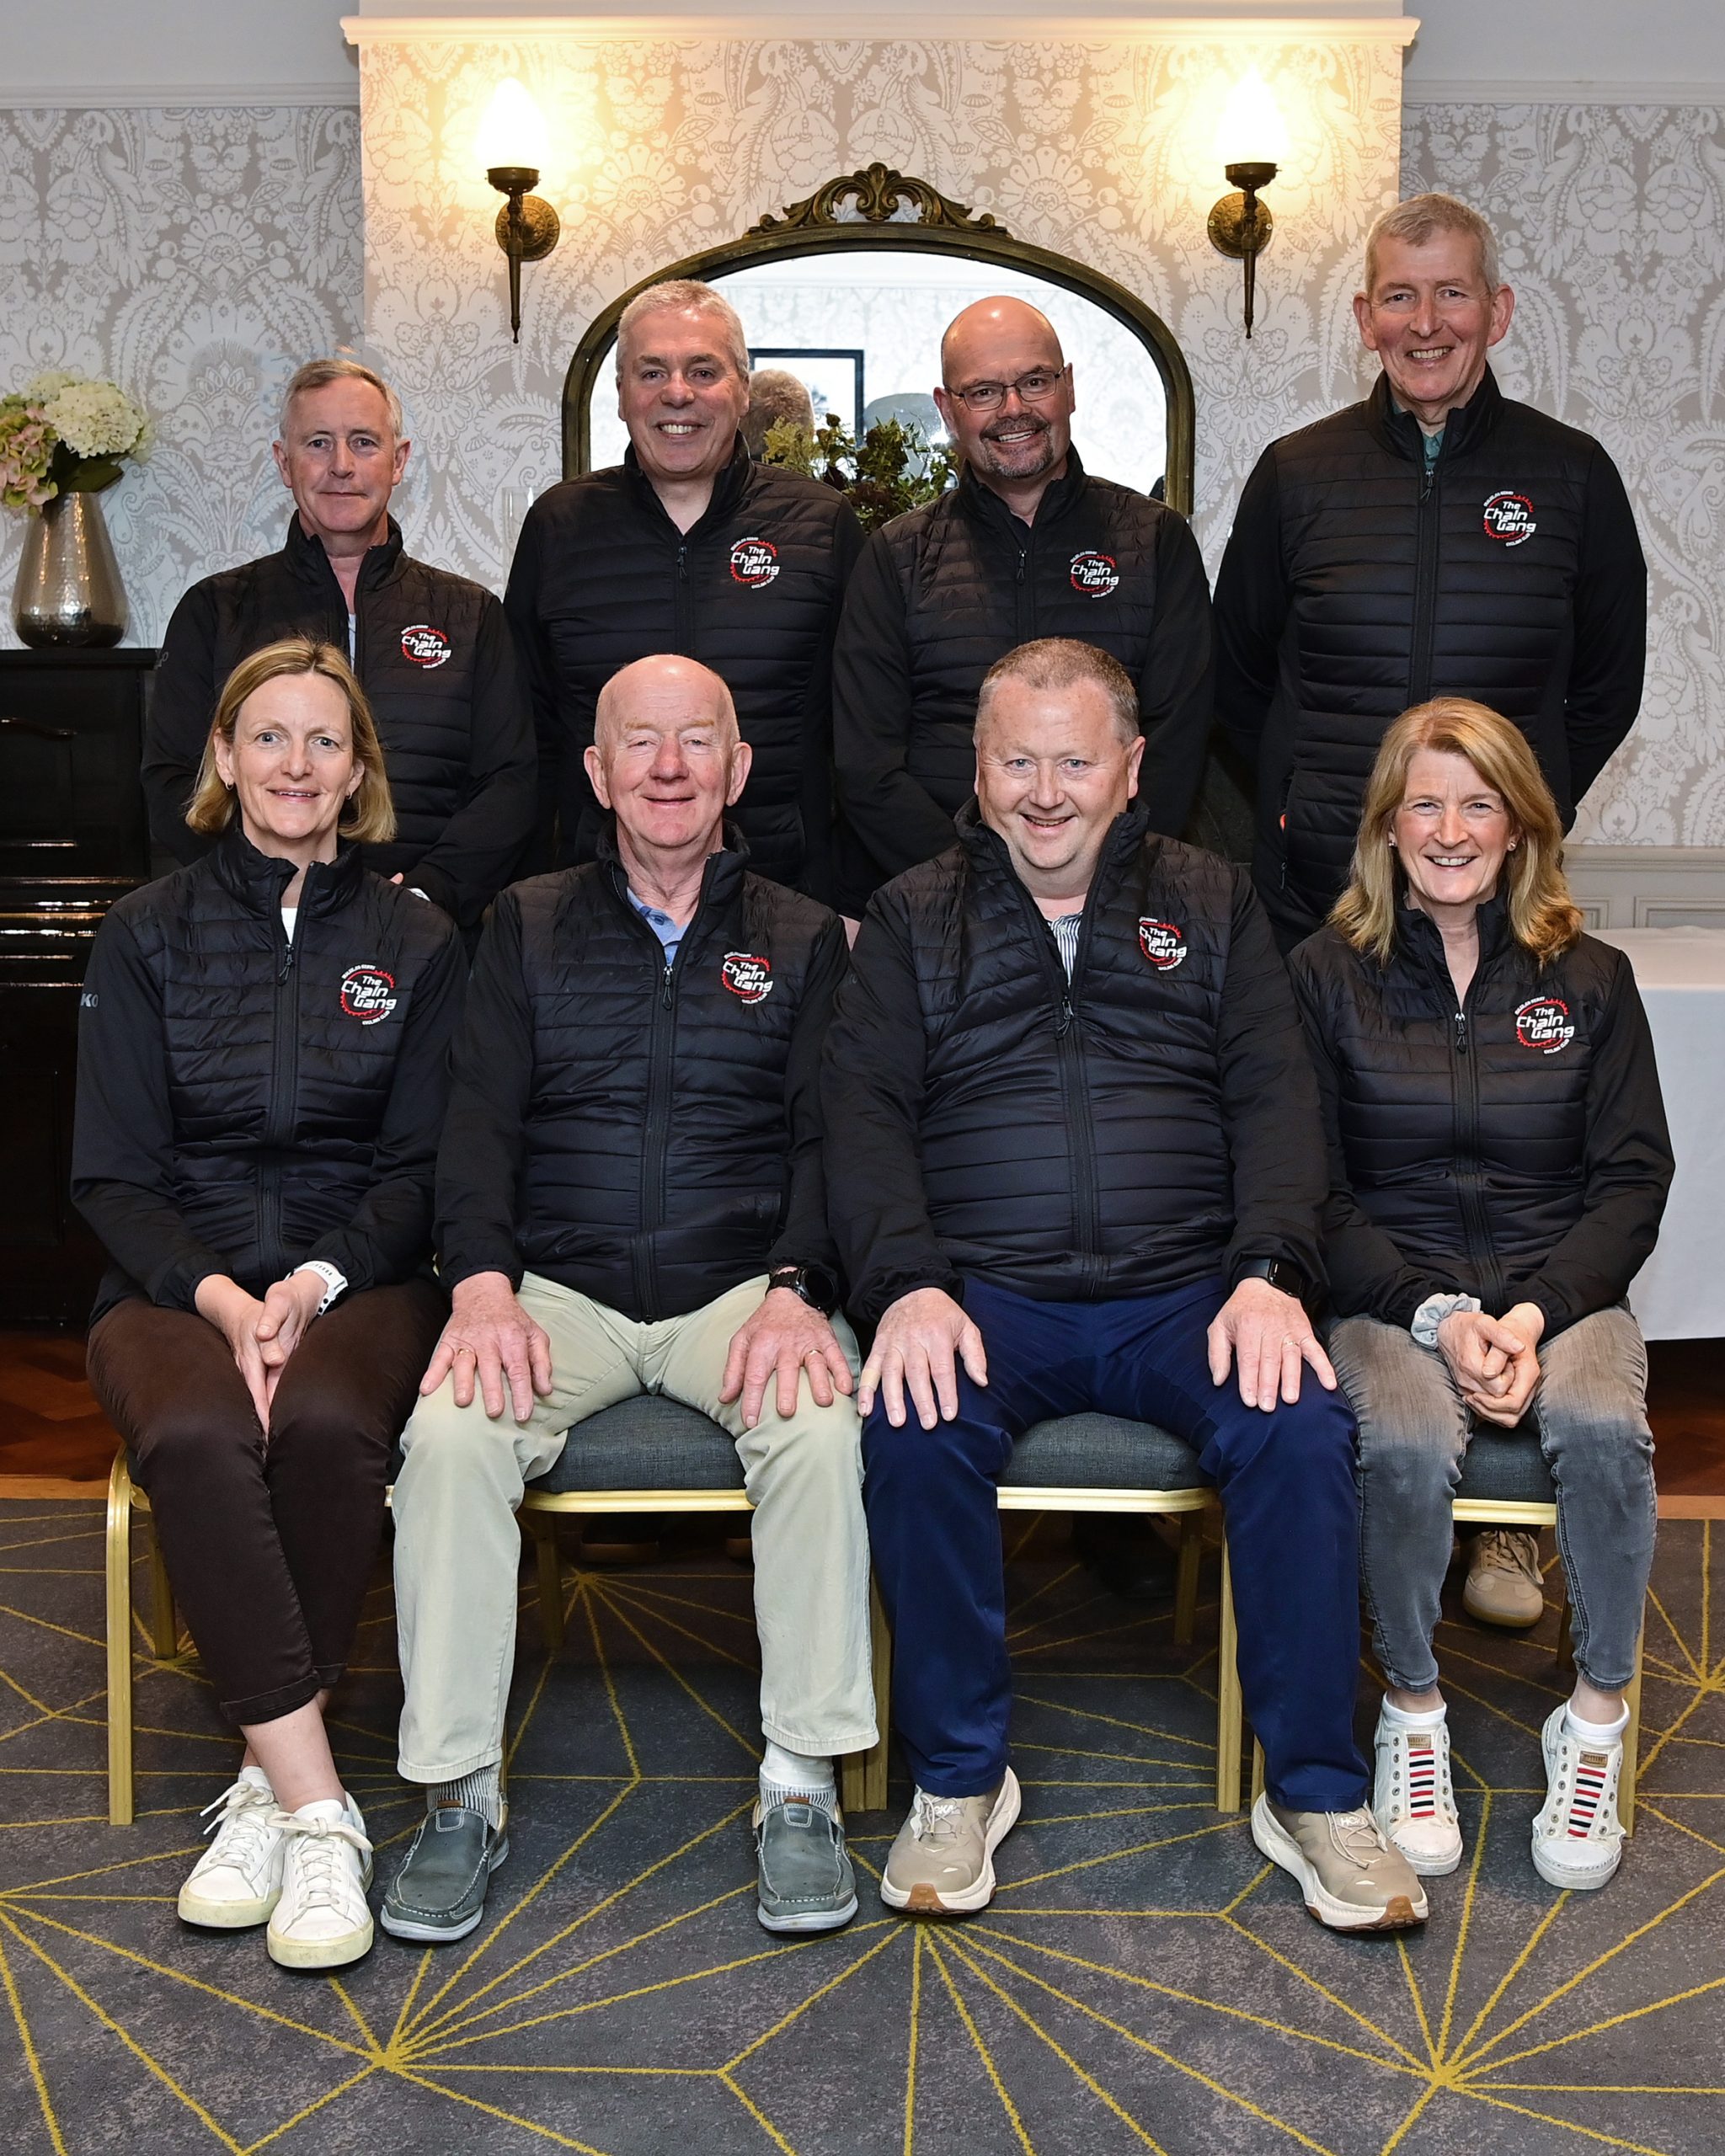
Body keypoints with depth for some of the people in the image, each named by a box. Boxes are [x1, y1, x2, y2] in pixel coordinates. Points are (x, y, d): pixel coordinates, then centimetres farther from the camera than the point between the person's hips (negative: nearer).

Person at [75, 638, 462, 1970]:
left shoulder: (419, 944, 10)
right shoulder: (149, 934, 10)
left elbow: (425, 1166, 5)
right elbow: (112, 1172, 4)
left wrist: (318, 1279, -14)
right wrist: (217, 1294, -14)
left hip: (360, 1278, 0)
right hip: (178, 1284, 0)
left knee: (324, 1425, -34)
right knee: (197, 1438, -34)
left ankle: (272, 1782, -18)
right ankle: (319, 1809, -28)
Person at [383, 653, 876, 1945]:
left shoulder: (805, 941, 13)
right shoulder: (528, 930, 15)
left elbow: (829, 1137, 2)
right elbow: (480, 1124, 5)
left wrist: (797, 1289, -17)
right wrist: (484, 1283, -14)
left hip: (743, 1287, 0)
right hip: (559, 1288, 1)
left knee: (819, 1426, -31)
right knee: (452, 1432, -28)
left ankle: (803, 1786, -17)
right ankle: (460, 1795, -15)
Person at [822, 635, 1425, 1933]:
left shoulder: (1212, 905, 15)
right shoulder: (913, 921, 13)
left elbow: (1276, 1099, 5)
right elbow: (864, 1114, 2)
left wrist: (1269, 1273, -13)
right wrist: (907, 1286, -17)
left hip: (1187, 1292, 1)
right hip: (986, 1296, 0)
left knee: (1300, 1428, -28)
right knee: (913, 1427, -31)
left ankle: (1315, 1792, -9)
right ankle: (959, 1780, -10)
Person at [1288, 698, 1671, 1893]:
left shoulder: (1589, 977, 8)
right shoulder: (1329, 974, 4)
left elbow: (1633, 1180, 4)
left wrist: (1536, 1314, -12)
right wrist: (1436, 1314, -15)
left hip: (1561, 1290, 1)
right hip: (1391, 1294, -1)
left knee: (1606, 1426, -31)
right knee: (1406, 1443, -32)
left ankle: (1597, 1718, -9)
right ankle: (1413, 1709, -7)